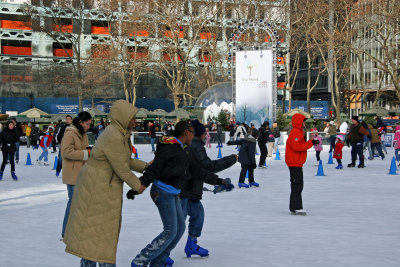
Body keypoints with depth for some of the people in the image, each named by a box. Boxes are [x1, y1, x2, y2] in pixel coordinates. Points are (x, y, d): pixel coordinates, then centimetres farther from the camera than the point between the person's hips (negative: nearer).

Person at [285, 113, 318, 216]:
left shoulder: (298, 132, 20)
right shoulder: (295, 133, -14)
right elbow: (296, 147, -25)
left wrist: (311, 142, 9)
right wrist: (311, 143, -20)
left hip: (297, 163, 11)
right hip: (295, 163, -11)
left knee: (298, 185, 14)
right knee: (297, 185, -11)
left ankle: (295, 208, 18)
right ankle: (296, 208, -11)